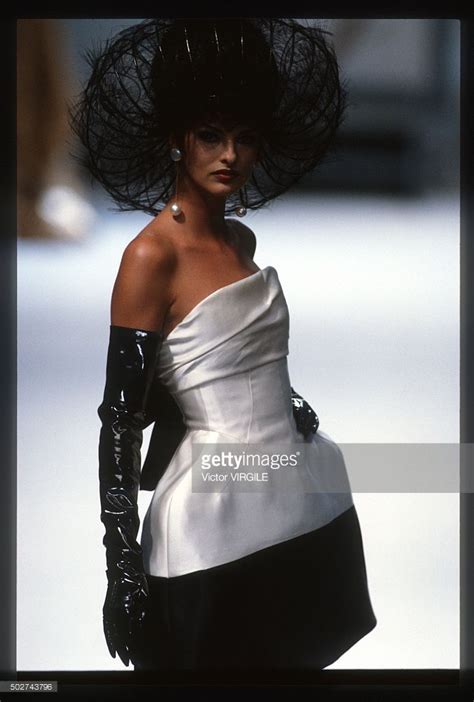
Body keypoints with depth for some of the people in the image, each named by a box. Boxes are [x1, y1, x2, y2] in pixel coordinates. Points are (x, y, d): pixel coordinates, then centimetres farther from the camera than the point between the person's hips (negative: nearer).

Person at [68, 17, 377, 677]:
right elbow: (119, 424, -15)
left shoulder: (243, 240, 8)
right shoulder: (152, 257, -14)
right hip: (214, 524, -7)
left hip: (304, 502, 7)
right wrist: (124, 574, -17)